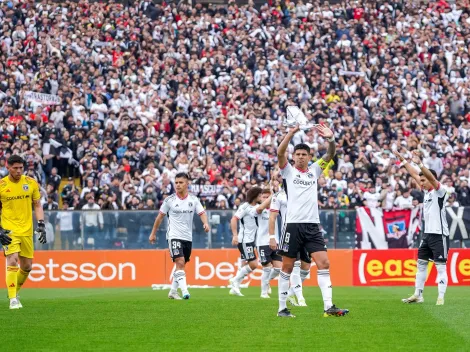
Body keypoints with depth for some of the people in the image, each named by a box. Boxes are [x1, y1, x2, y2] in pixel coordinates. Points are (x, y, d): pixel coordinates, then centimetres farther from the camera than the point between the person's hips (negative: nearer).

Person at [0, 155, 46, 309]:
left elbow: (37, 205, 10)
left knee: (27, 266, 8)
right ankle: (13, 300, -18)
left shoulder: (31, 183, 2)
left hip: (27, 231, 4)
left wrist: (41, 224, -2)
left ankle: (15, 292, 31)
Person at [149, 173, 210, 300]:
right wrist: (153, 233, 11)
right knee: (180, 263, -19)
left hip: (188, 237, 4)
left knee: (181, 266, 12)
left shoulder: (194, 199, 3)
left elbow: (202, 213, -4)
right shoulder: (169, 200, -3)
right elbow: (160, 216, 6)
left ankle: (173, 291, 25)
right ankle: (184, 291, -27)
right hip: (174, 236, -4)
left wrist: (205, 223, -26)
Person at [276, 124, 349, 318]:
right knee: (287, 267, 2)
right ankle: (282, 308, 9)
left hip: (313, 226, 3)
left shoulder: (314, 170, 14)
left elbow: (330, 155, 6)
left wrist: (330, 139, -13)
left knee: (324, 263, -8)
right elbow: (280, 153, -12)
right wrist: (291, 133, -23)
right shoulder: (288, 171, 5)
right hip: (293, 225, -3)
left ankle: (328, 306, -12)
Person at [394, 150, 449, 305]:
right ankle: (418, 295, 16)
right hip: (428, 234, 9)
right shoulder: (427, 191, 12)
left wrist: (420, 164, -41)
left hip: (439, 234, -9)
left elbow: (432, 177, -28)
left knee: (440, 266, -6)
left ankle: (441, 297, -5)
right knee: (421, 263, 10)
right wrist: (404, 161, 19)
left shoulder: (439, 191, -10)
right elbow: (414, 175, 20)